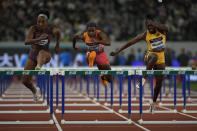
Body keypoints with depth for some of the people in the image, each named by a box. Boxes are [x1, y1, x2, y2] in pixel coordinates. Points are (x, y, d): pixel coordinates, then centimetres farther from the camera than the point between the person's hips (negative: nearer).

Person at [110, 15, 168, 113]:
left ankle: (154, 103, 25)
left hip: (161, 60, 2)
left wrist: (155, 25, -41)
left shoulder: (160, 30, -4)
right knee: (154, 56, -41)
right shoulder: (145, 35, -7)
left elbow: (166, 28, -28)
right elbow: (130, 42, -4)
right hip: (150, 56, -2)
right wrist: (117, 51, -5)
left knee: (159, 83, 5)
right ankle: (144, 79, -36)